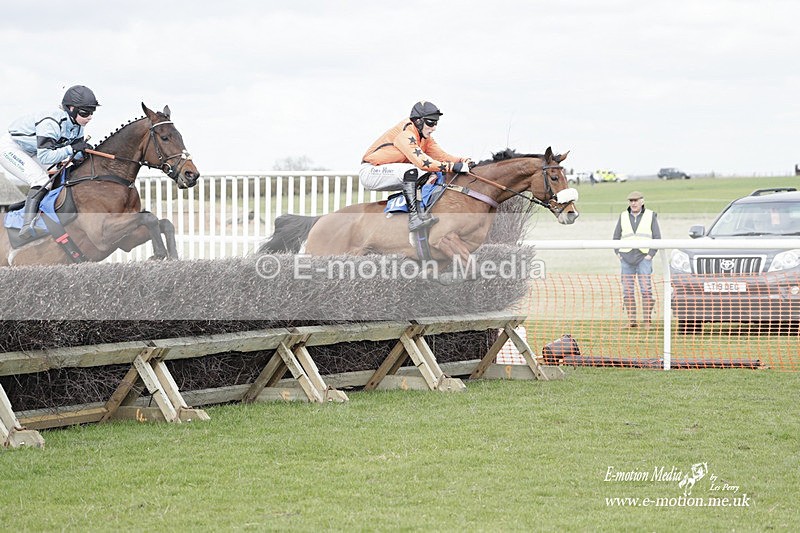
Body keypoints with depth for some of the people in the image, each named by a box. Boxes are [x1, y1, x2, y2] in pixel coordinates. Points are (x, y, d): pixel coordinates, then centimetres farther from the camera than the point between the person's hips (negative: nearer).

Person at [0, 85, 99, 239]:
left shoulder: (77, 126, -6)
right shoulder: (51, 122, -33)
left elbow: (76, 154, 1)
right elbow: (45, 157, -36)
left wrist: (84, 152, -22)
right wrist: (71, 148, -36)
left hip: (30, 154, 10)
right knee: (41, 181, -25)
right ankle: (27, 226, -33)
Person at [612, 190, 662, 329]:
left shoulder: (651, 216, 6)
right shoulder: (623, 216, 12)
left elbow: (657, 238, 6)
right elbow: (616, 237, 17)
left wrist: (651, 254, -5)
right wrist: (618, 253, 4)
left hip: (644, 257, -3)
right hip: (626, 258, 3)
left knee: (646, 290, -10)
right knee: (627, 291, 1)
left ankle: (647, 320, -9)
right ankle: (631, 320, 5)